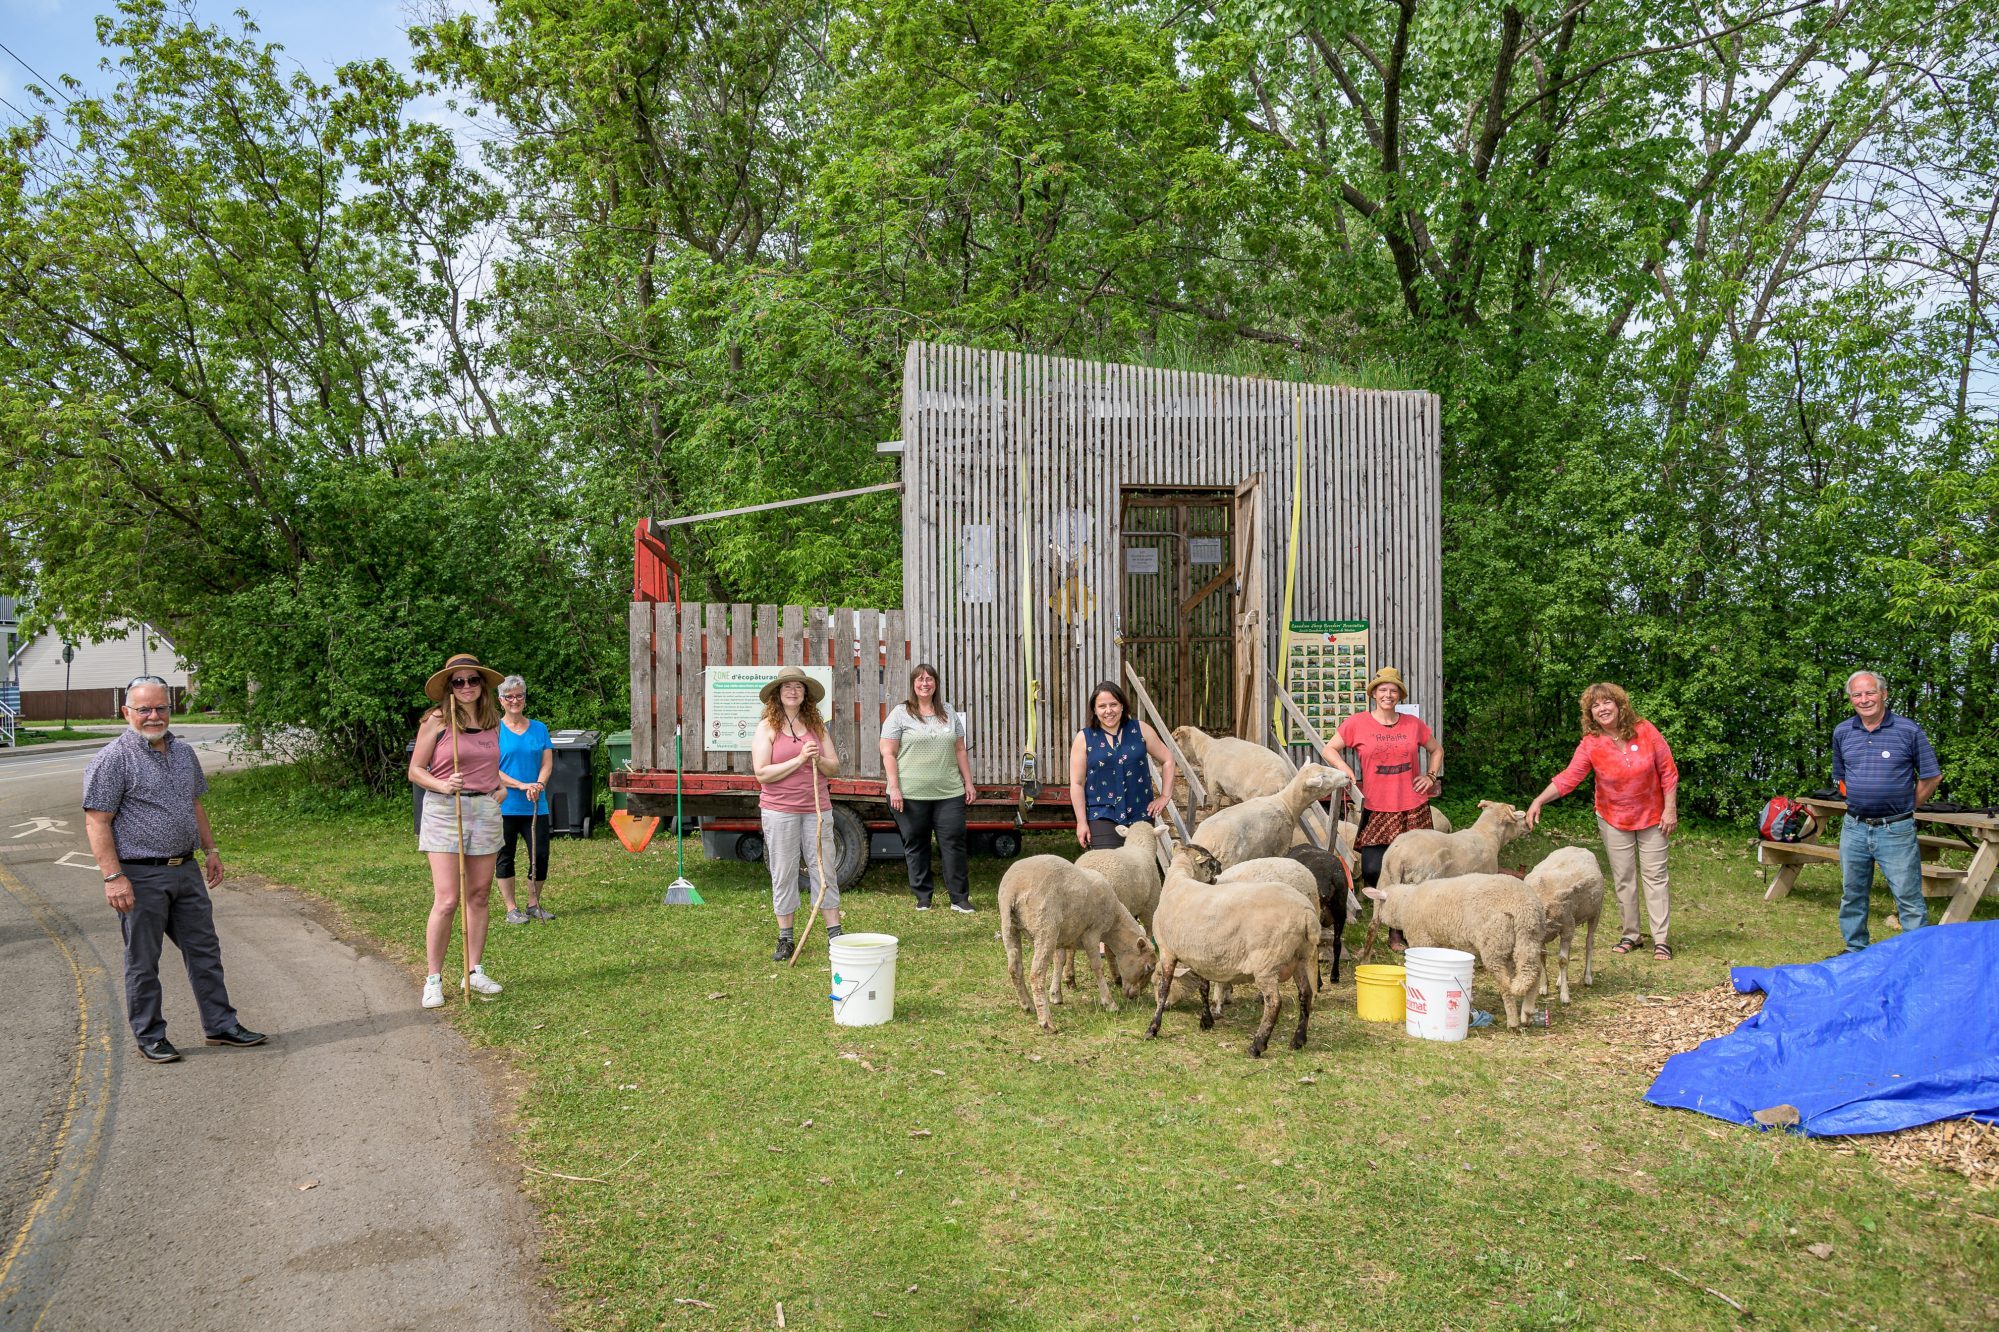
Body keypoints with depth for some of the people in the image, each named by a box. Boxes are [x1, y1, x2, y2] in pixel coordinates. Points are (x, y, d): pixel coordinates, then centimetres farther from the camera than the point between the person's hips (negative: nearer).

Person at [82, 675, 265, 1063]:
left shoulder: (183, 752, 10)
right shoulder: (112, 759, -11)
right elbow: (97, 822, -14)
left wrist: (210, 849, 17)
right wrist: (113, 877, -19)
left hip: (186, 871, 7)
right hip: (141, 877, -7)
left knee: (204, 950, 11)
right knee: (143, 961, 5)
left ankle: (220, 1025, 20)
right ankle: (150, 1036, 17)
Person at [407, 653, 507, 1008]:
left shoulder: (493, 721, 11)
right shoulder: (437, 721, -5)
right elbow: (415, 770, -4)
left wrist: (499, 786, 11)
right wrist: (443, 786, -20)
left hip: (486, 811, 5)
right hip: (444, 810, -5)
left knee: (478, 896, 9)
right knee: (447, 900, -9)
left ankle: (475, 971, 19)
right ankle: (433, 979, 2)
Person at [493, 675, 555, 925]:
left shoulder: (539, 729, 10)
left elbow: (547, 763, 6)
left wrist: (538, 786, -14)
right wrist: (522, 786, -17)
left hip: (536, 806, 3)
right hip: (504, 806, -3)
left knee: (541, 856, 2)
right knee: (504, 857, 4)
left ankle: (534, 904, 18)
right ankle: (511, 909, 14)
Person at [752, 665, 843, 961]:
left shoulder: (816, 726, 9)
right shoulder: (767, 728, -2)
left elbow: (834, 767, 8)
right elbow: (762, 773, -11)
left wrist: (818, 760, -13)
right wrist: (799, 760, -16)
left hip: (817, 808, 3)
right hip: (780, 810, -3)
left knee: (824, 870, 4)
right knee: (783, 874, 4)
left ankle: (835, 935, 12)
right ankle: (785, 940, 13)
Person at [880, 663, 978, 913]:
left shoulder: (948, 713, 14)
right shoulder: (900, 714, 1)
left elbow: (960, 750, 17)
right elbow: (888, 753, -3)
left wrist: (968, 782, 12)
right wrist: (894, 789, -10)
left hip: (949, 793, 3)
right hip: (911, 795, -3)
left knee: (954, 842, -2)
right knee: (916, 845, 5)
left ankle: (960, 898, 5)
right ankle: (923, 898, 16)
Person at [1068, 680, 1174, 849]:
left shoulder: (1140, 730, 4)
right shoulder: (1084, 738, 0)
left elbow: (1167, 759, 13)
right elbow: (1077, 783, 0)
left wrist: (1165, 795, 6)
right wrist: (1081, 821, -4)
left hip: (1140, 815, 2)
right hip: (1103, 817, -2)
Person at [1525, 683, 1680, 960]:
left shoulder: (1645, 731, -13)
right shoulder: (1590, 744, -13)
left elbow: (1668, 771, -7)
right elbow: (1568, 778, -21)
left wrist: (1670, 809, -9)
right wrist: (1539, 801, -34)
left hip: (1652, 816, -1)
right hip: (1614, 819, 1)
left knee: (1655, 875, 1)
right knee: (1623, 878, 7)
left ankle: (1661, 939, 4)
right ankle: (1629, 935, 18)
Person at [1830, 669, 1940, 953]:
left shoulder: (1908, 731, -6)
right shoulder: (1842, 733, 6)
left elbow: (1931, 777, 1)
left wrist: (1906, 808, 3)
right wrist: (1857, 803, 13)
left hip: (1896, 831, -4)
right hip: (1854, 829, 4)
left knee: (1909, 898, -2)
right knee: (1852, 896, 14)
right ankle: (1854, 952, 27)